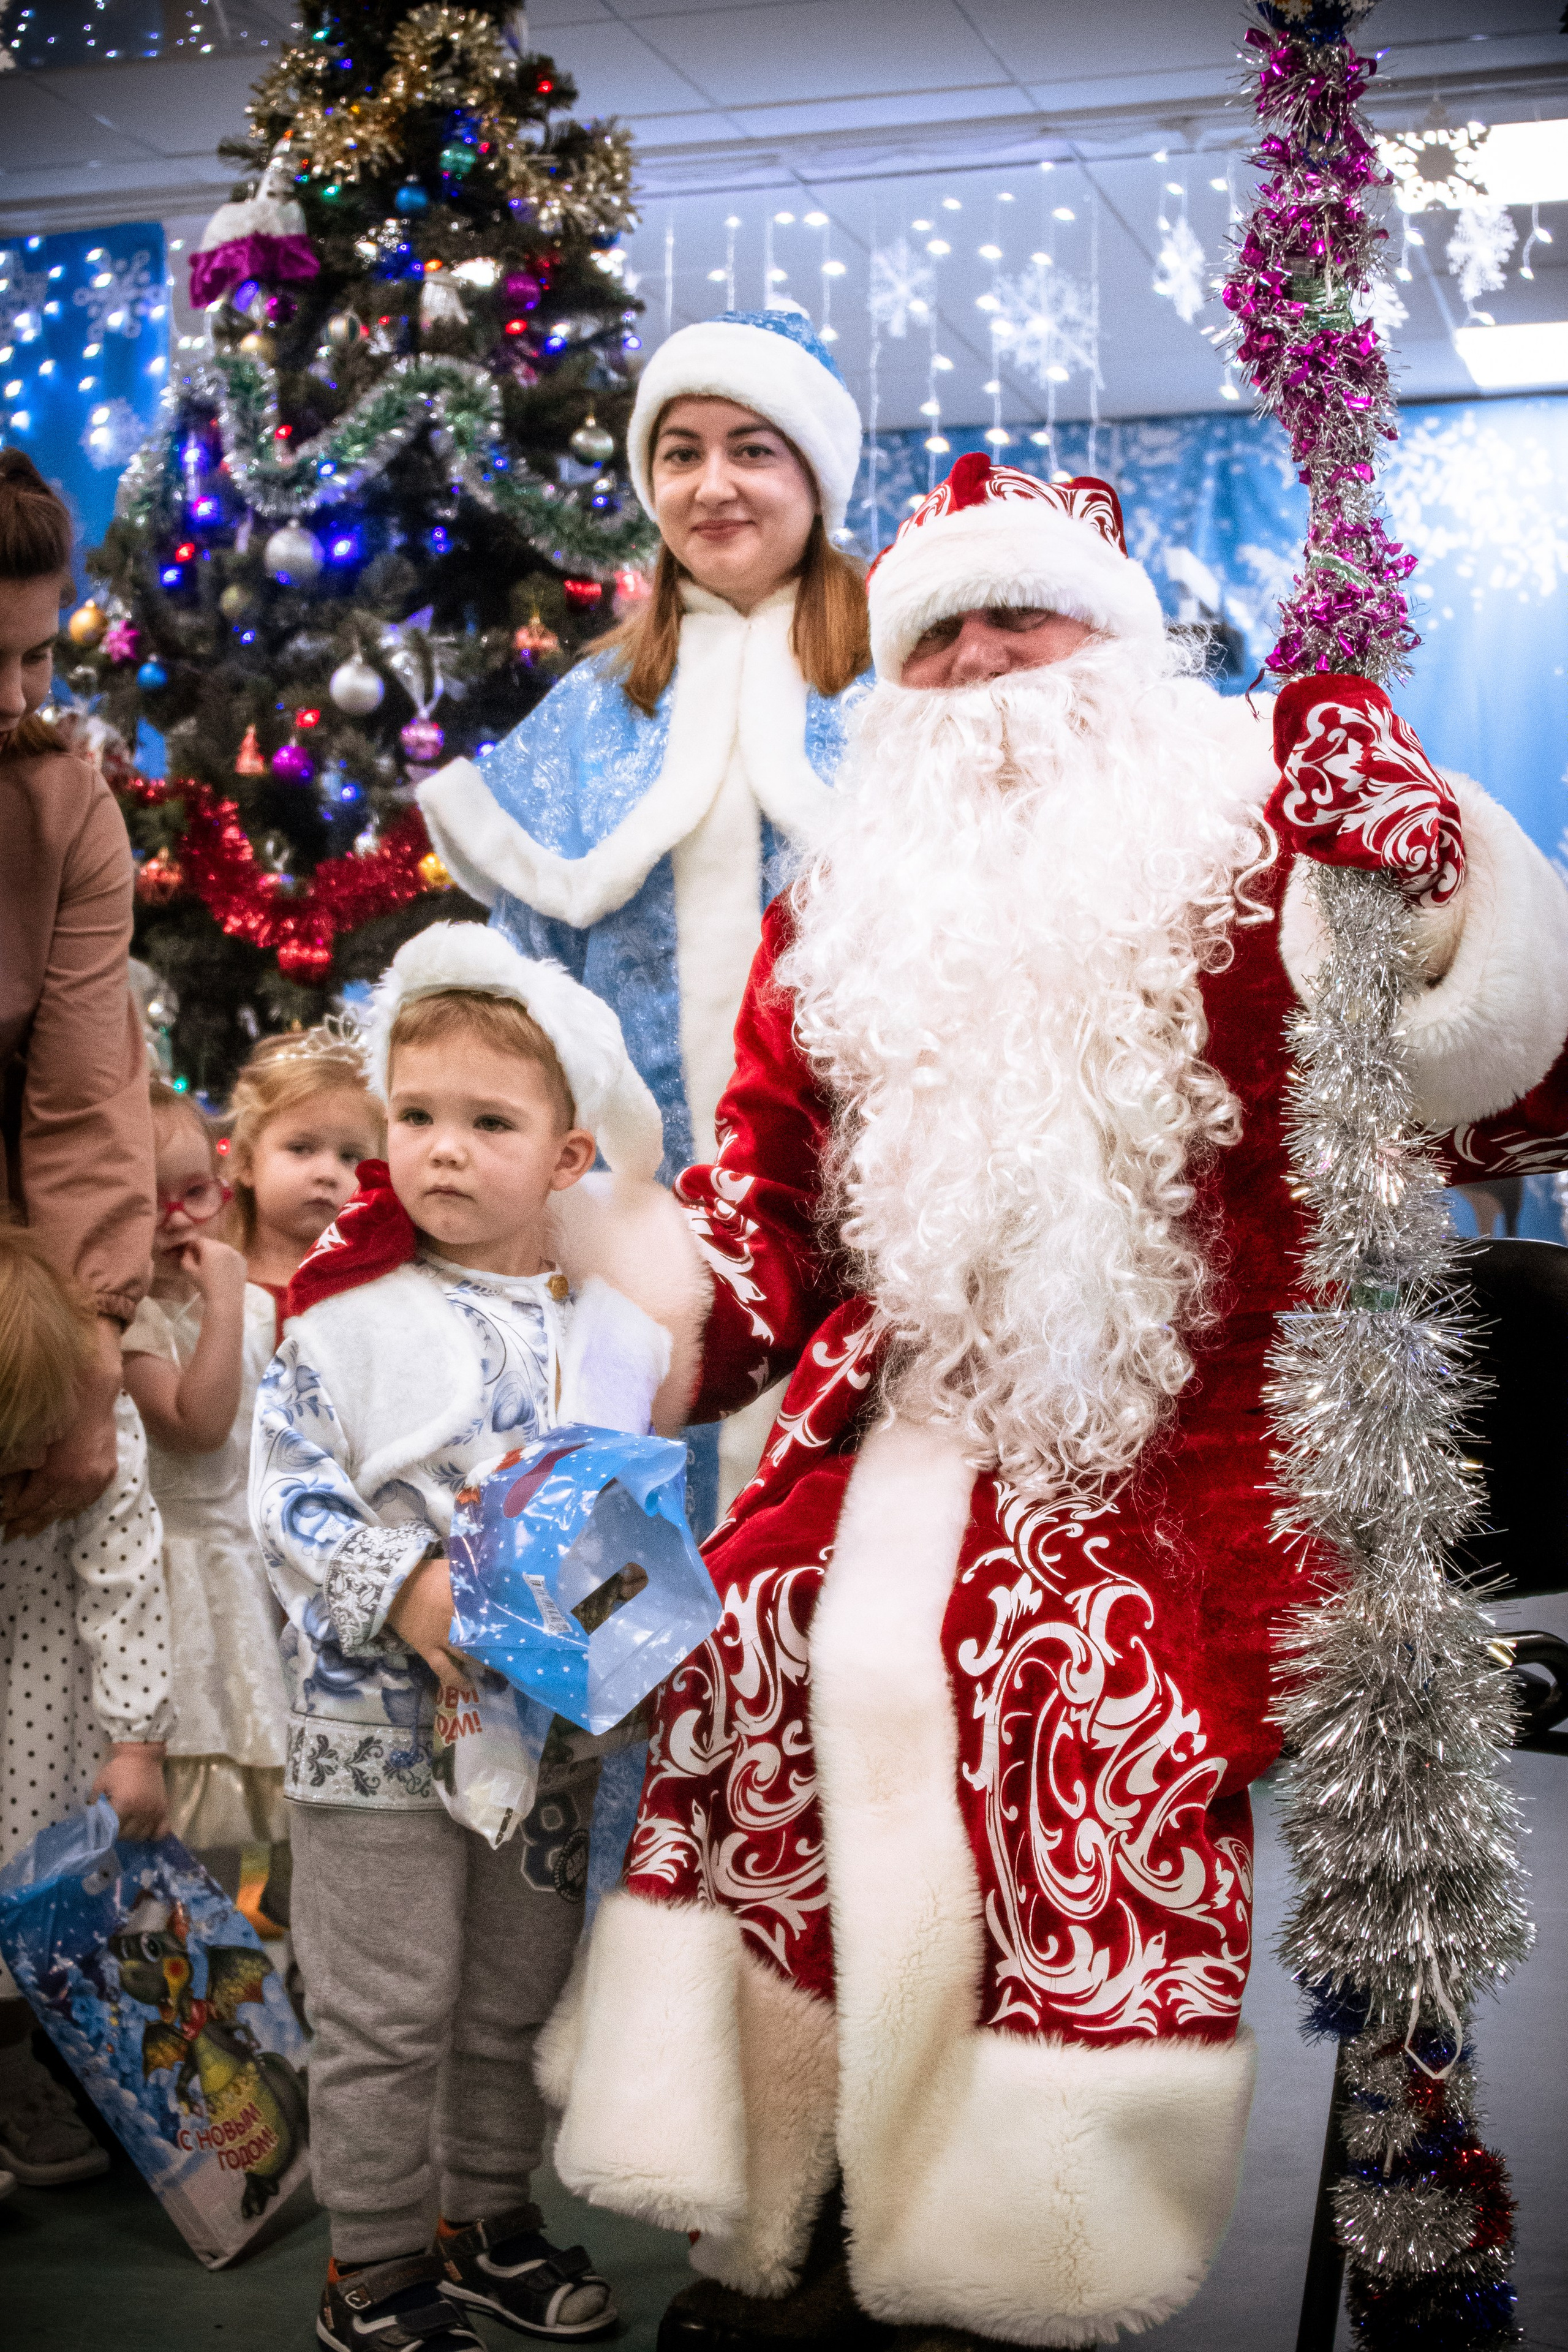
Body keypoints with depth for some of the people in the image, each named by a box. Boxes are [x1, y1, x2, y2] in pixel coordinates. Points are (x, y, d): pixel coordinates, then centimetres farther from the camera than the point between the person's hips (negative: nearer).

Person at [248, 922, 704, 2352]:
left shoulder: (610, 1320, 1)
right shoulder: (351, 1312, -10)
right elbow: (286, 1492, -13)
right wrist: (405, 1591, -24)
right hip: (379, 1714, -4)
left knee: (518, 1994, 18)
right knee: (387, 2008, 5)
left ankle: (491, 2215, 37)